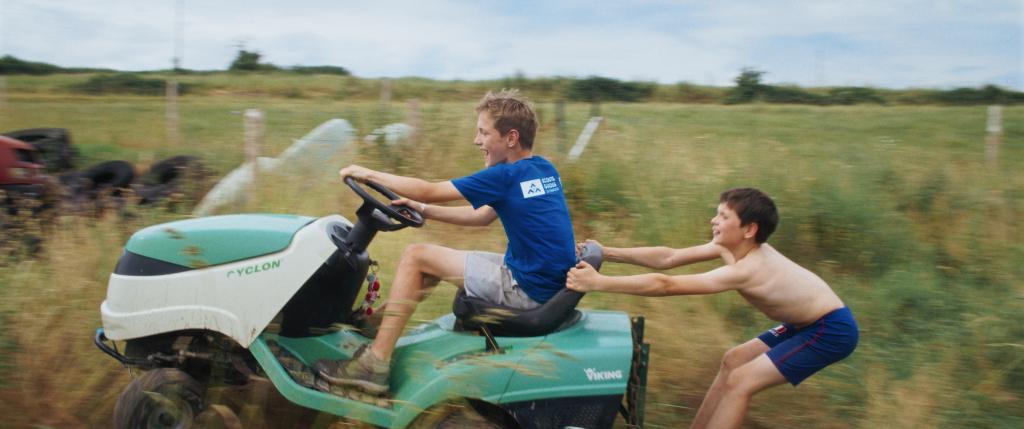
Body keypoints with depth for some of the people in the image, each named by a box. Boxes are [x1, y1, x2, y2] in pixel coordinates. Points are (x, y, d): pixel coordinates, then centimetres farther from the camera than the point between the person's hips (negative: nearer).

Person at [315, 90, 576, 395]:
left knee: (415, 257, -4)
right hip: (550, 282, 9)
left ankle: (374, 364, -1)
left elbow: (428, 191, -10)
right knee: (434, 258, 18)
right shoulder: (545, 170, 9)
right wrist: (424, 211, 13)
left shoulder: (507, 175, -17)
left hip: (527, 289, -9)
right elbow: (482, 217, 16)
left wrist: (369, 174, 1)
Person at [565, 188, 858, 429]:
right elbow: (668, 258, -5)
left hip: (832, 330, -9)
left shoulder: (744, 271, -31)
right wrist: (607, 253, -10)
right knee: (733, 361, 13)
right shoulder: (730, 246, -5)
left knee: (740, 382, -12)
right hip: (807, 323, 9)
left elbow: (666, 286, -36)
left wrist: (598, 283, -37)